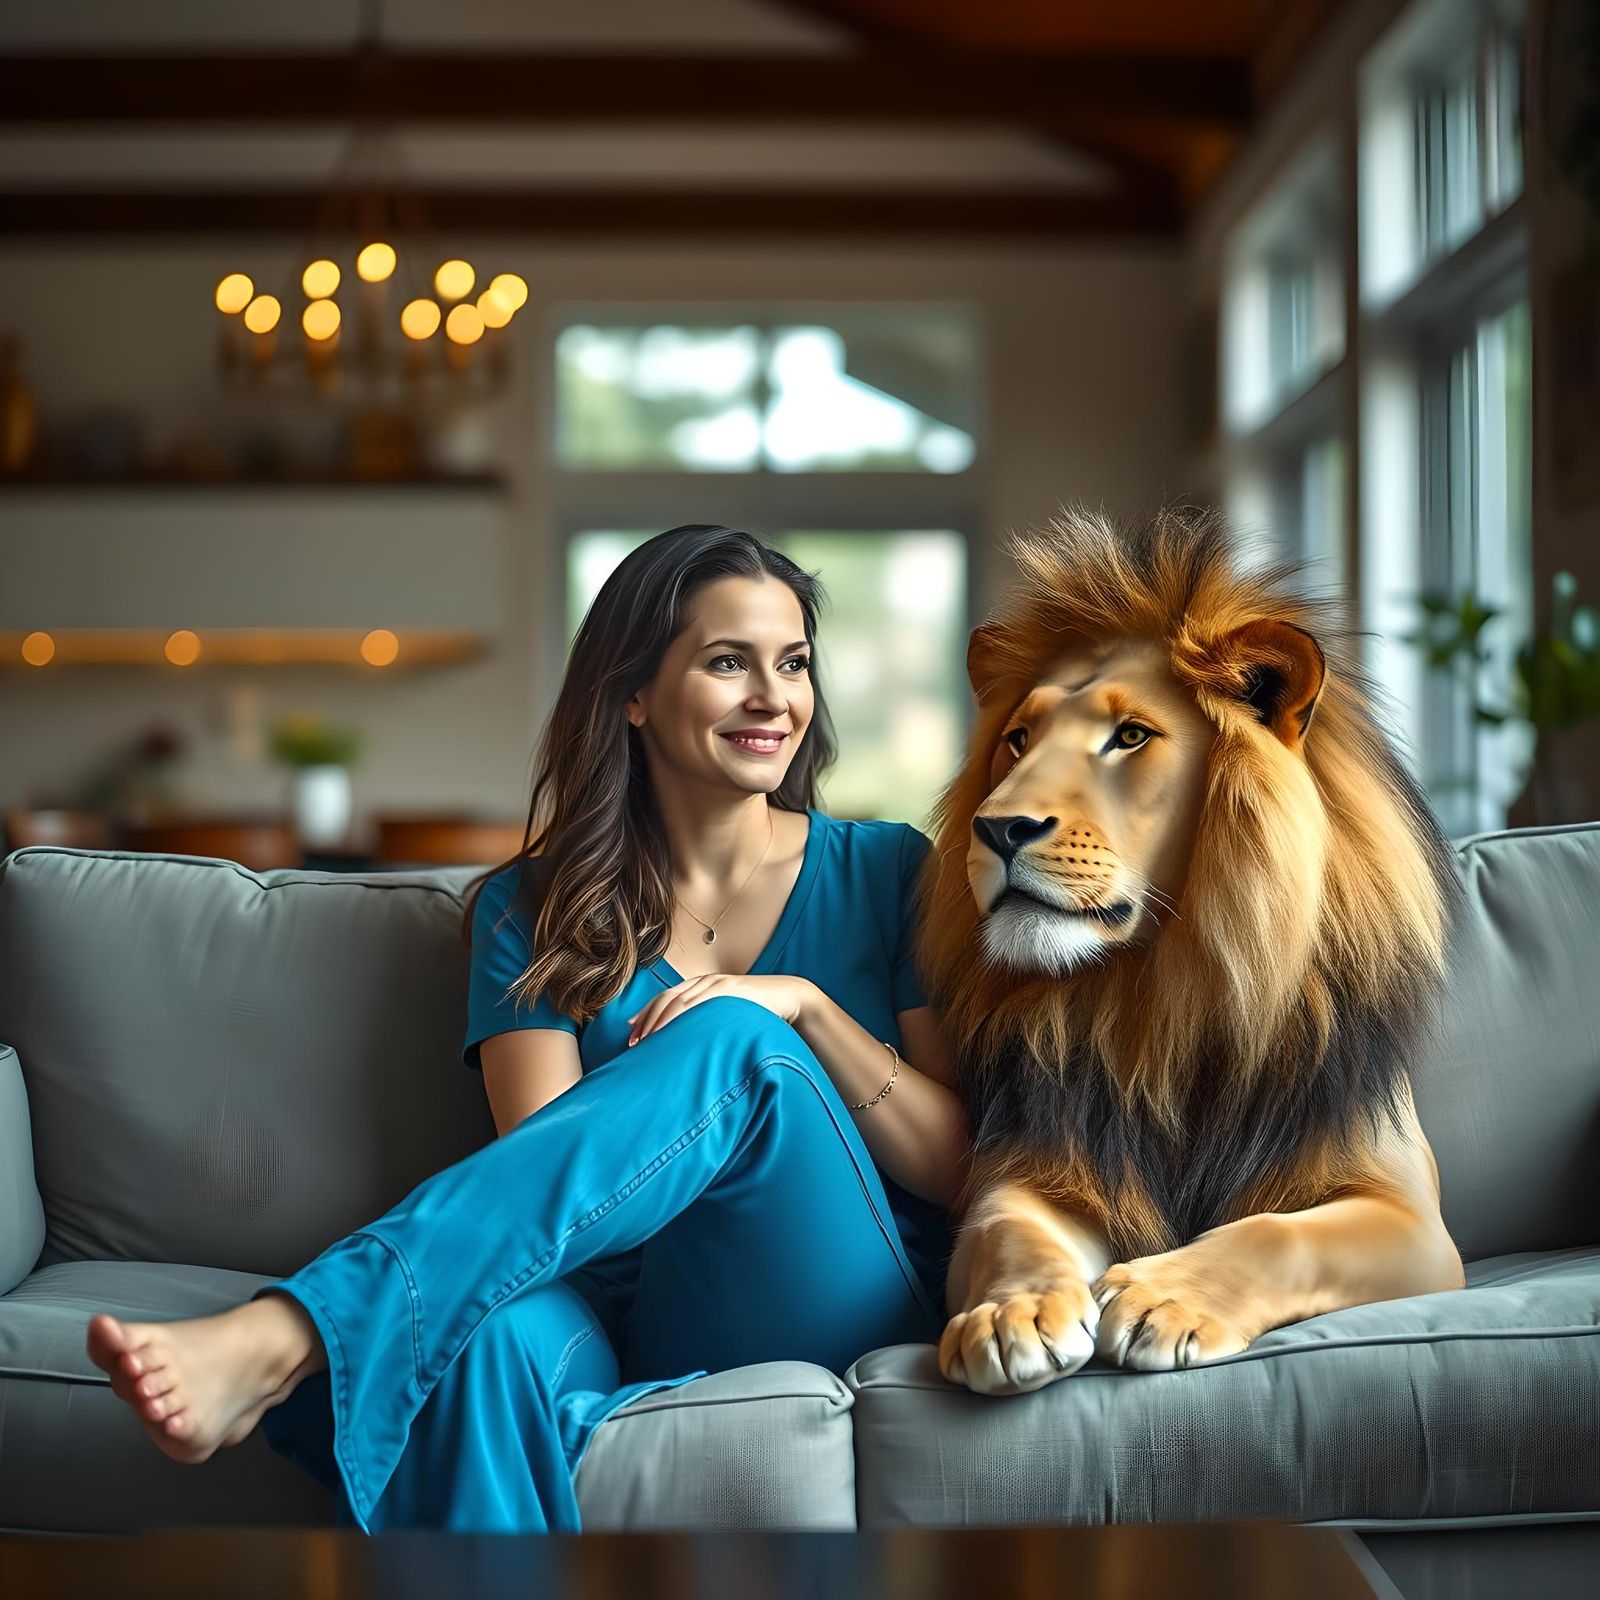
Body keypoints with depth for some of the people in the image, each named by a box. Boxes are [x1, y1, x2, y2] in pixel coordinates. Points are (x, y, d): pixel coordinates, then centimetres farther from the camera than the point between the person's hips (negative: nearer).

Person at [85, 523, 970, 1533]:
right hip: (624, 1307, 0)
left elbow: (958, 1167, 5)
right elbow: (547, 1162, -1)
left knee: (738, 1042, -31)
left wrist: (806, 1005, -10)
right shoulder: (535, 910, 12)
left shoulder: (886, 871, 11)